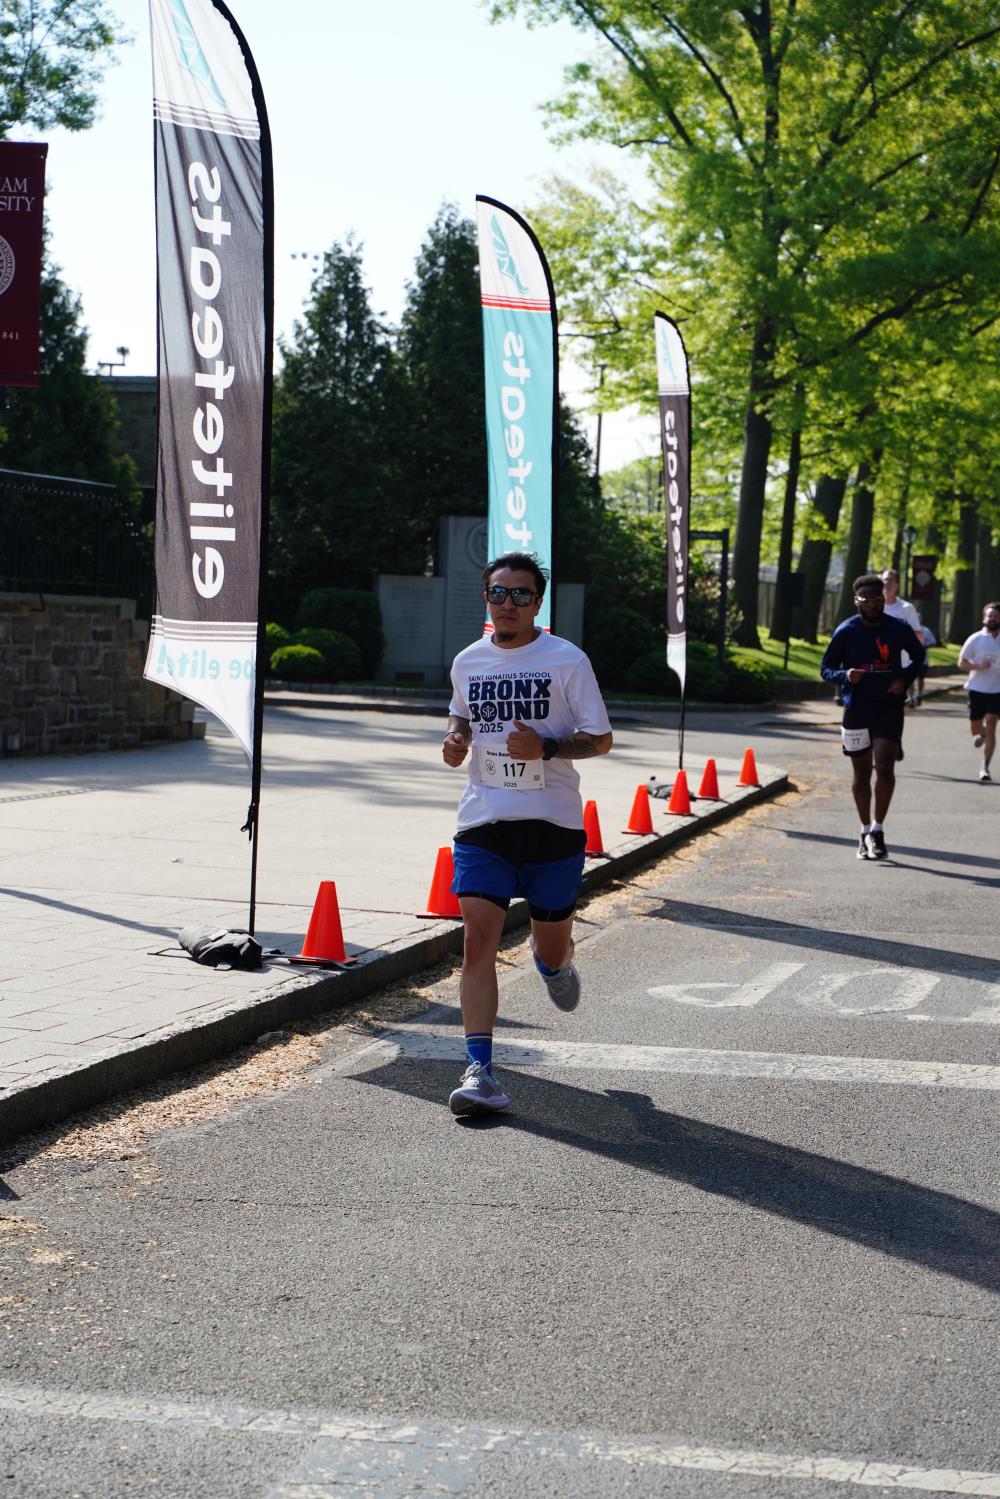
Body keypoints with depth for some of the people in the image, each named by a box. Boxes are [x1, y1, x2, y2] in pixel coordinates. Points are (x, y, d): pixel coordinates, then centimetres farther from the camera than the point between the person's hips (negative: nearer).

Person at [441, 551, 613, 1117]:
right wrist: (457, 738, 1)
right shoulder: (468, 661, 8)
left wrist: (546, 747, -20)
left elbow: (601, 738, -3)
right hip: (483, 821, 2)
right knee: (478, 943, -13)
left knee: (552, 948, 10)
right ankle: (480, 1071, -14)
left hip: (554, 822, -2)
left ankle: (555, 962, 50)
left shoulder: (567, 660, -4)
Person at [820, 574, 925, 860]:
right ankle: (866, 831, 24)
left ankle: (877, 830, -4)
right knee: (861, 774, 9)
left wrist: (905, 678, -6)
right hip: (856, 710, 0)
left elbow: (919, 657, 14)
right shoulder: (845, 632, -6)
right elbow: (826, 669, 0)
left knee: (885, 769, -15)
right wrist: (845, 675, -22)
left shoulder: (900, 629, -3)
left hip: (889, 707, 0)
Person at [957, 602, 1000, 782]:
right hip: (977, 689, 0)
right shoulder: (975, 639, -3)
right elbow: (962, 663, -3)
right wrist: (979, 667, -19)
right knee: (976, 728, 10)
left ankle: (985, 767, -10)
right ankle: (981, 734, 49)